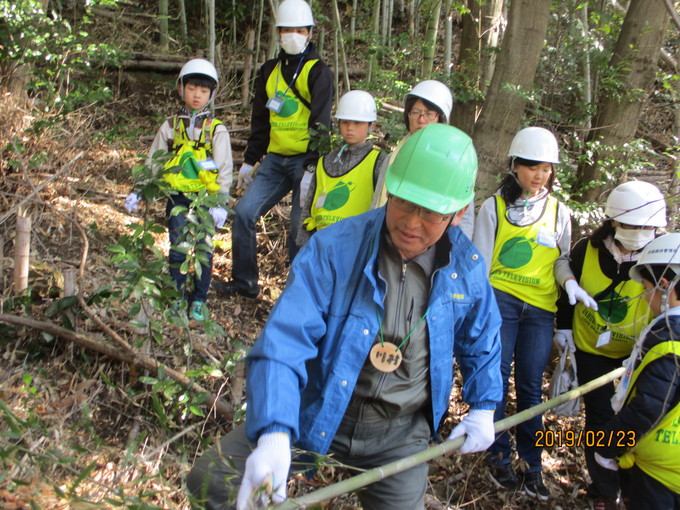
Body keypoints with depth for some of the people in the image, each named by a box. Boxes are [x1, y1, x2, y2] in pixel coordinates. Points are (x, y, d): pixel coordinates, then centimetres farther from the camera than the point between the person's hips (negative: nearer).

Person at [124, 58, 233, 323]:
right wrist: (138, 191, 8)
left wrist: (221, 202, -8)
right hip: (177, 197, 1)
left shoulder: (217, 130, 4)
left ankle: (199, 299, 12)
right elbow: (154, 162, 15)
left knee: (204, 248, -3)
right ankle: (178, 297, 14)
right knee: (177, 247, -1)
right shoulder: (170, 126, 9)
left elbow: (225, 169, 1)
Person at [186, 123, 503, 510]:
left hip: (401, 433, 2)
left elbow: (481, 340, 14)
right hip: (316, 410, -2)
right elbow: (284, 343, -29)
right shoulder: (334, 248, -21)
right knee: (212, 479, -11)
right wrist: (275, 433, -41)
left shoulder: (466, 267, -7)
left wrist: (484, 408, 9)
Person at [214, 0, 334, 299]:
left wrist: (314, 164, -19)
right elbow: (260, 120, 19)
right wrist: (249, 161, 16)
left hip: (306, 161, -5)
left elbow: (320, 123, -10)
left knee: (300, 228, -5)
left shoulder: (318, 72, -2)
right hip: (275, 159, 6)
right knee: (244, 212, -2)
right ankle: (244, 282, 10)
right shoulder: (269, 71, 15)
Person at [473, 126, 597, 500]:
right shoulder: (493, 207, 1)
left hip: (540, 308, 2)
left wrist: (570, 282, -9)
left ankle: (532, 466, 13)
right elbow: (481, 261, 1)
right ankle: (499, 457, 15)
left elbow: (561, 259, 12)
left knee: (531, 386, 4)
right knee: (496, 379, -1)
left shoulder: (559, 212, 9)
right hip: (500, 300, -2)